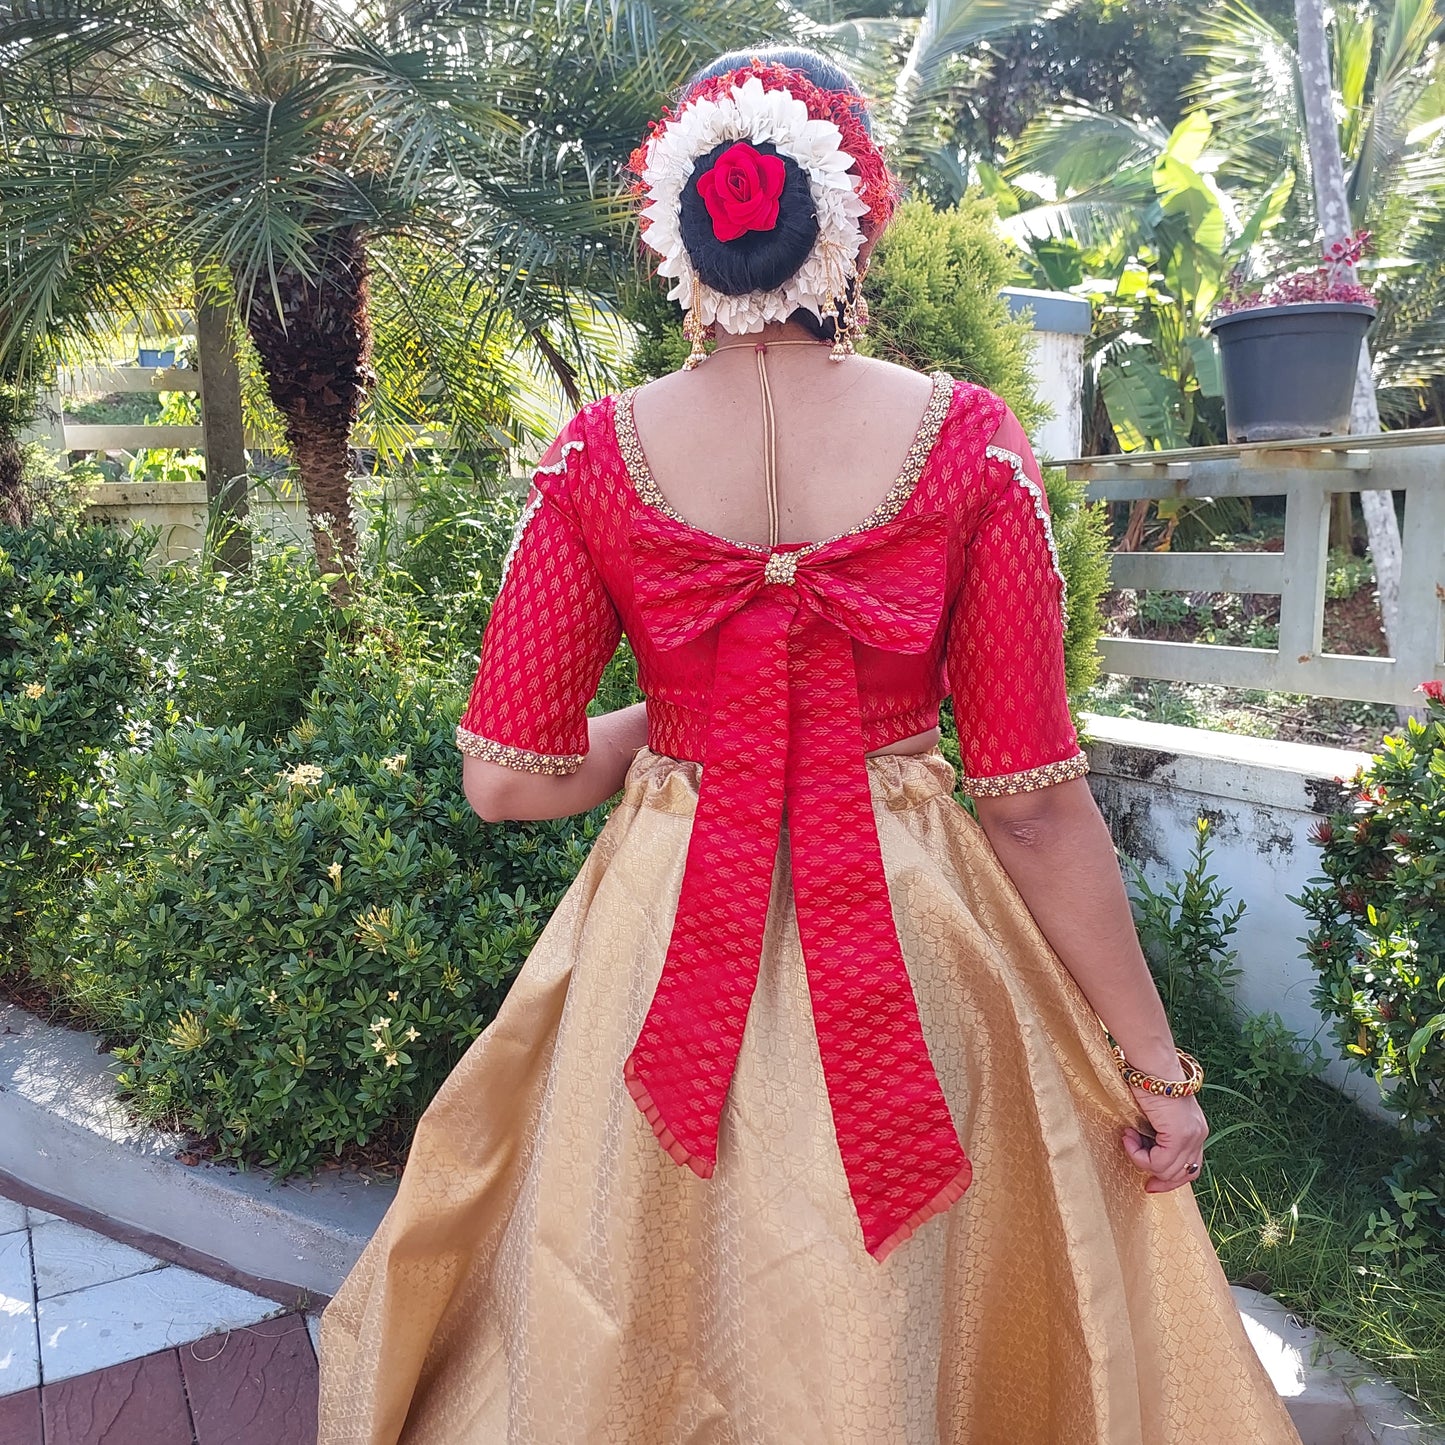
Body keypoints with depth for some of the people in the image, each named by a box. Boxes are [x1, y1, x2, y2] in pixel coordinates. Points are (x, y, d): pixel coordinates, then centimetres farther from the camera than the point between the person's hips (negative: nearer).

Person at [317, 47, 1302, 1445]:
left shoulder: (603, 454, -8)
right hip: (905, 945, 0)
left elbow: (506, 779, -7)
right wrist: (1155, 1062, 0)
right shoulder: (964, 440, -11)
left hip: (665, 947, 1)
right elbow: (1034, 801, -11)